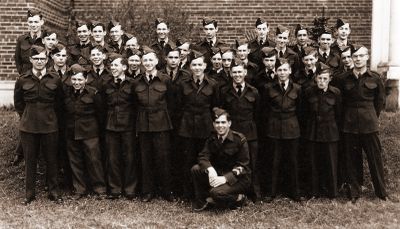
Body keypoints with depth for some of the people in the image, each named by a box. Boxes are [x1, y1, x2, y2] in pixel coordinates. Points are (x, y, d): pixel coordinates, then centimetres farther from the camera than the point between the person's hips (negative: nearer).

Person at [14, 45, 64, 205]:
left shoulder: (55, 79, -1)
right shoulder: (23, 80, 0)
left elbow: (59, 102, 9)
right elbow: (18, 103, 10)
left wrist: (51, 117, 7)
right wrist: (27, 116, 6)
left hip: (50, 126, 0)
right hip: (28, 126, 0)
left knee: (51, 159, 7)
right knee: (30, 160, 8)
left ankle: (53, 191, 20)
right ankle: (29, 193, 20)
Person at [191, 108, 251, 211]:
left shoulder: (240, 139, -14)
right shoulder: (211, 139, 2)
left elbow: (242, 166, -14)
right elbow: (203, 157, -7)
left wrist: (225, 178, -26)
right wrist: (210, 170, -29)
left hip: (238, 178, -5)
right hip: (218, 174, 5)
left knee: (217, 192, -32)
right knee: (196, 169, -17)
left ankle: (238, 198, -1)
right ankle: (202, 200, 2)